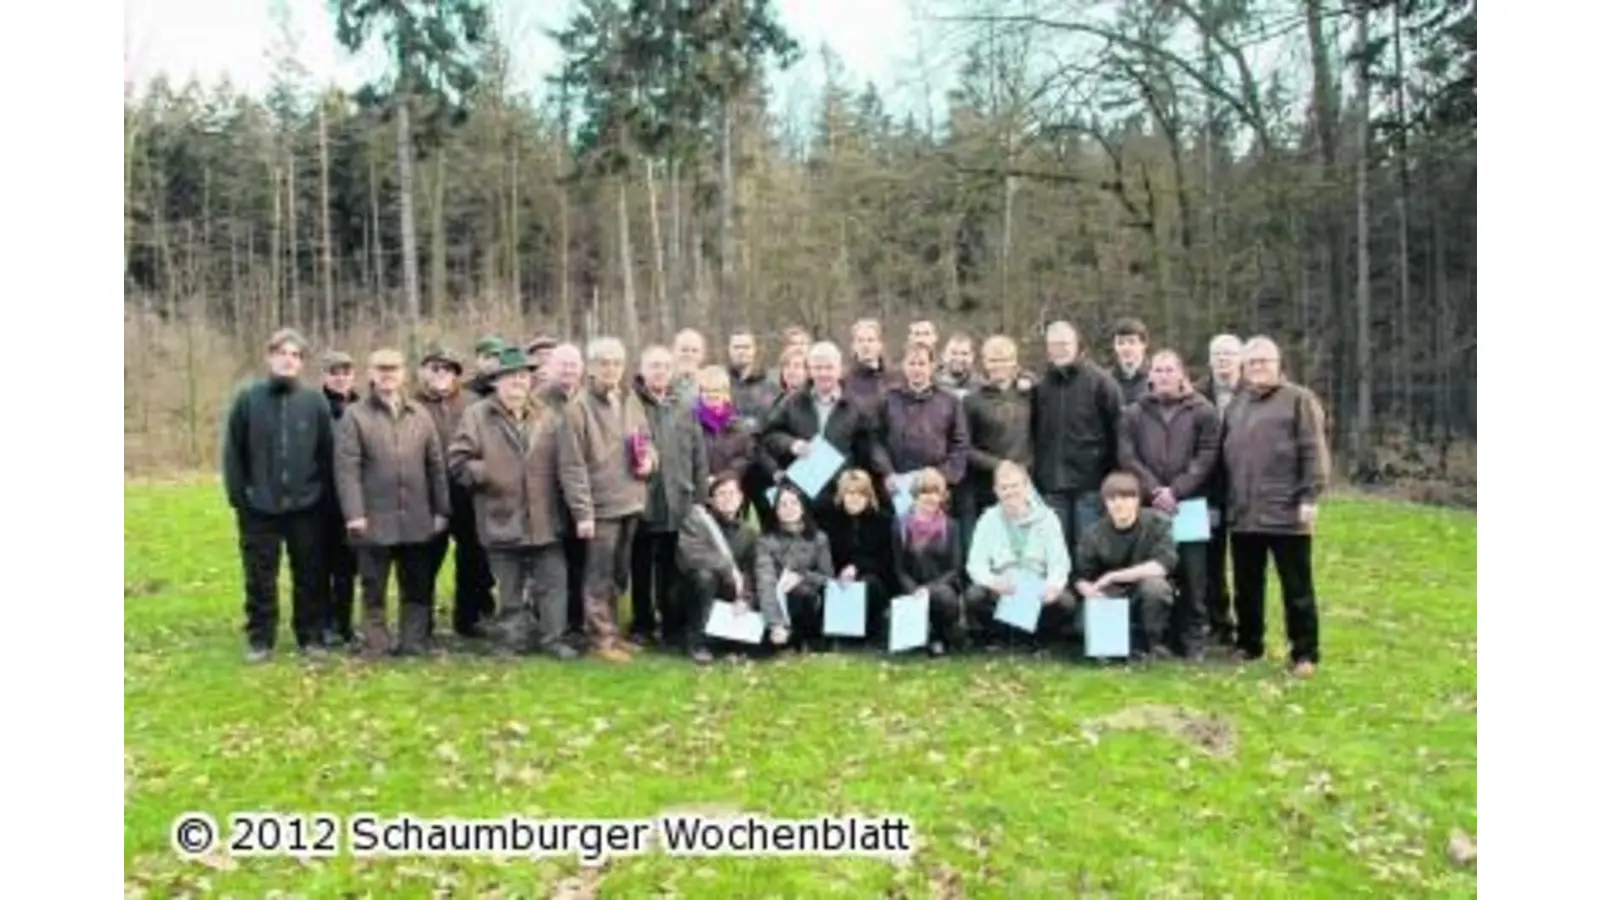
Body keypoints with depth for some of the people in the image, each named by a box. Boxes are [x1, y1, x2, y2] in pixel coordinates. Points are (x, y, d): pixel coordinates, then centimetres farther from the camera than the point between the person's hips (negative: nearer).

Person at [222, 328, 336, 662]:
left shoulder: (315, 401, -2)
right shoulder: (248, 398, -3)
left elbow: (328, 454, 3)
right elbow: (232, 452, 1)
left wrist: (324, 497, 1)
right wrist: (238, 496, -3)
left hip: (306, 506, 0)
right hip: (259, 507, 0)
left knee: (311, 576, 9)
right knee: (260, 578, 9)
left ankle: (312, 636, 21)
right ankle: (260, 639, 21)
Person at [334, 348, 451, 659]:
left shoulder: (420, 416, 10)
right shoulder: (355, 416, -1)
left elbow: (436, 465, 10)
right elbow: (347, 468, -7)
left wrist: (441, 510, 6)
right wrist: (354, 514, -15)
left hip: (417, 519, 3)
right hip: (374, 519, -3)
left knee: (417, 587, 9)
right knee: (374, 588, 6)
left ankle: (414, 643, 18)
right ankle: (374, 645, 15)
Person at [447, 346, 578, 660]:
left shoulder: (549, 416, 7)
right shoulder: (477, 416, -1)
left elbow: (563, 460, 12)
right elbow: (458, 460, -4)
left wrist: (560, 492, 1)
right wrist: (487, 475, -13)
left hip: (545, 519, 2)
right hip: (502, 520, -2)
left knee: (553, 580, 5)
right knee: (510, 588, 8)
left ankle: (553, 637, 16)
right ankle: (511, 638, 20)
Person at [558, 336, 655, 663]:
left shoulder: (630, 399, 10)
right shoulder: (579, 406, -10)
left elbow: (645, 437, 23)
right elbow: (573, 465, -12)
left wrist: (649, 457, -1)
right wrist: (582, 511, -16)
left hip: (630, 501, 7)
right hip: (601, 505, -7)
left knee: (619, 575, 15)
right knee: (600, 576, 0)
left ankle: (610, 632, 27)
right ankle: (601, 638, 10)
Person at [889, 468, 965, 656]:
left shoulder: (950, 526, 5)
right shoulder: (901, 526, 5)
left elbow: (955, 568, 0)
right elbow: (899, 569, 3)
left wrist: (929, 588, -16)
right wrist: (915, 591, -16)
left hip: (943, 587, 0)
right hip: (913, 591, 0)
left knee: (942, 595, -34)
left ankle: (945, 634, -3)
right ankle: (929, 636, 2)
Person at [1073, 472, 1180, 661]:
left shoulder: (1157, 522, -15)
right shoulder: (1095, 533, -9)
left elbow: (1163, 565, -27)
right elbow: (1080, 577, -4)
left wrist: (1114, 576, -28)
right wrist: (1091, 591, -29)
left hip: (1150, 596, -2)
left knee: (1154, 584, -34)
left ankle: (1155, 643, -8)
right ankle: (1134, 643, 4)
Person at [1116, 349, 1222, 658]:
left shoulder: (1203, 411, 5)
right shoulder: (1134, 413, 10)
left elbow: (1206, 457, -3)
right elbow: (1126, 457, 2)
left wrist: (1176, 490, -12)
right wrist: (1154, 490, -11)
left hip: (1190, 505, -1)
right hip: (1147, 506, 1)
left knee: (1191, 575, 2)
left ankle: (1193, 638, 11)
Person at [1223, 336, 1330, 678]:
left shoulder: (1299, 400, -1)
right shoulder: (1236, 404, 17)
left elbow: (1314, 452, -8)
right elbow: (1225, 453, 19)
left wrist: (1309, 497, -15)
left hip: (1286, 513, -5)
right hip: (1242, 513, 6)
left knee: (1297, 588, 1)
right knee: (1246, 586, 13)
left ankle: (1304, 653, 9)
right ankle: (1249, 644, 26)